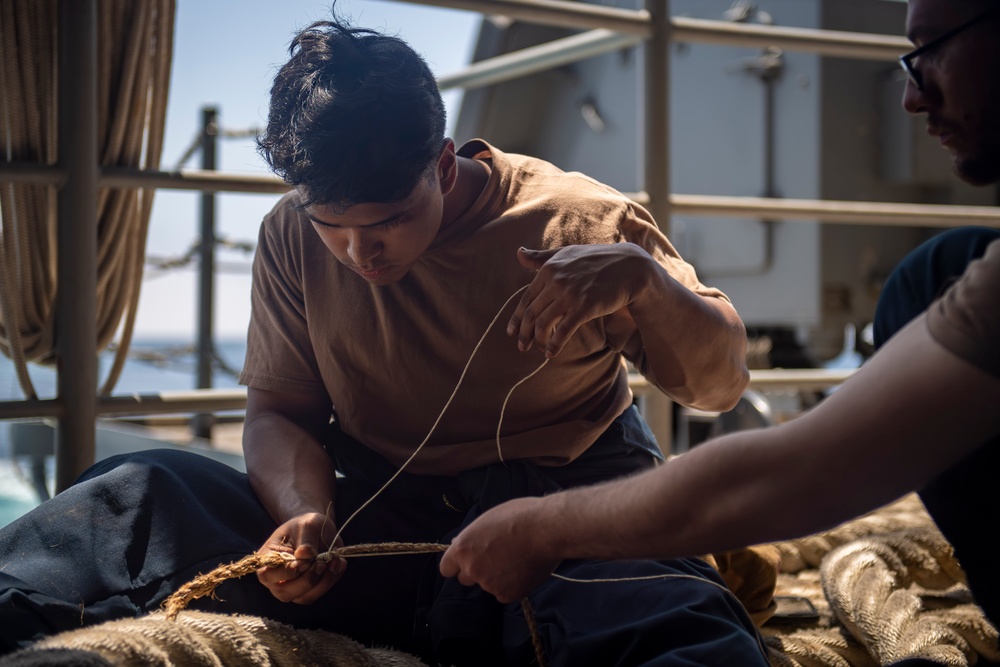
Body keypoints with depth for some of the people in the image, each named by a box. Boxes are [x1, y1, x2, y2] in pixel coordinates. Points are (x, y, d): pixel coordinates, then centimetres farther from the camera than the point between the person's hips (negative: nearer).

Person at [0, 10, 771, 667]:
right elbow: (280, 411, 7)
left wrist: (638, 276, -20)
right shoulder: (294, 239, 3)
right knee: (148, 493, -19)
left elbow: (719, 385, 0)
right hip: (383, 533, 3)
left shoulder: (577, 221, -6)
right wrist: (304, 516, -16)